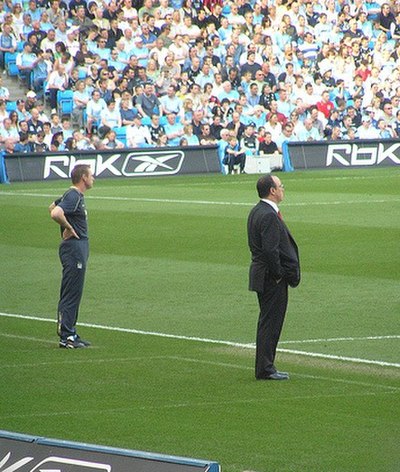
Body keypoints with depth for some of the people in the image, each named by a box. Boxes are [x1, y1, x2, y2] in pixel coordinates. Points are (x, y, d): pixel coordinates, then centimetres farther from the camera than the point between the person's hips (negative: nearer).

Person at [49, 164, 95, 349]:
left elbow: (52, 207, 29)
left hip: (80, 246, 11)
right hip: (73, 246, -11)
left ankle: (70, 333, 19)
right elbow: (55, 213, -33)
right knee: (71, 294, -8)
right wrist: (68, 228, -18)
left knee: (73, 293, 14)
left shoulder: (76, 195, 14)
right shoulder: (73, 196, -17)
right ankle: (66, 336, -7)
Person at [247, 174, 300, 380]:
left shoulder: (256, 212, 12)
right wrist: (279, 275, -14)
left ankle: (265, 367, 20)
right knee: (271, 322, -5)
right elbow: (270, 250, -26)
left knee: (268, 322, 15)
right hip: (271, 278, -10)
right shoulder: (269, 216, -20)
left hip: (262, 274, 10)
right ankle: (265, 369, -2)